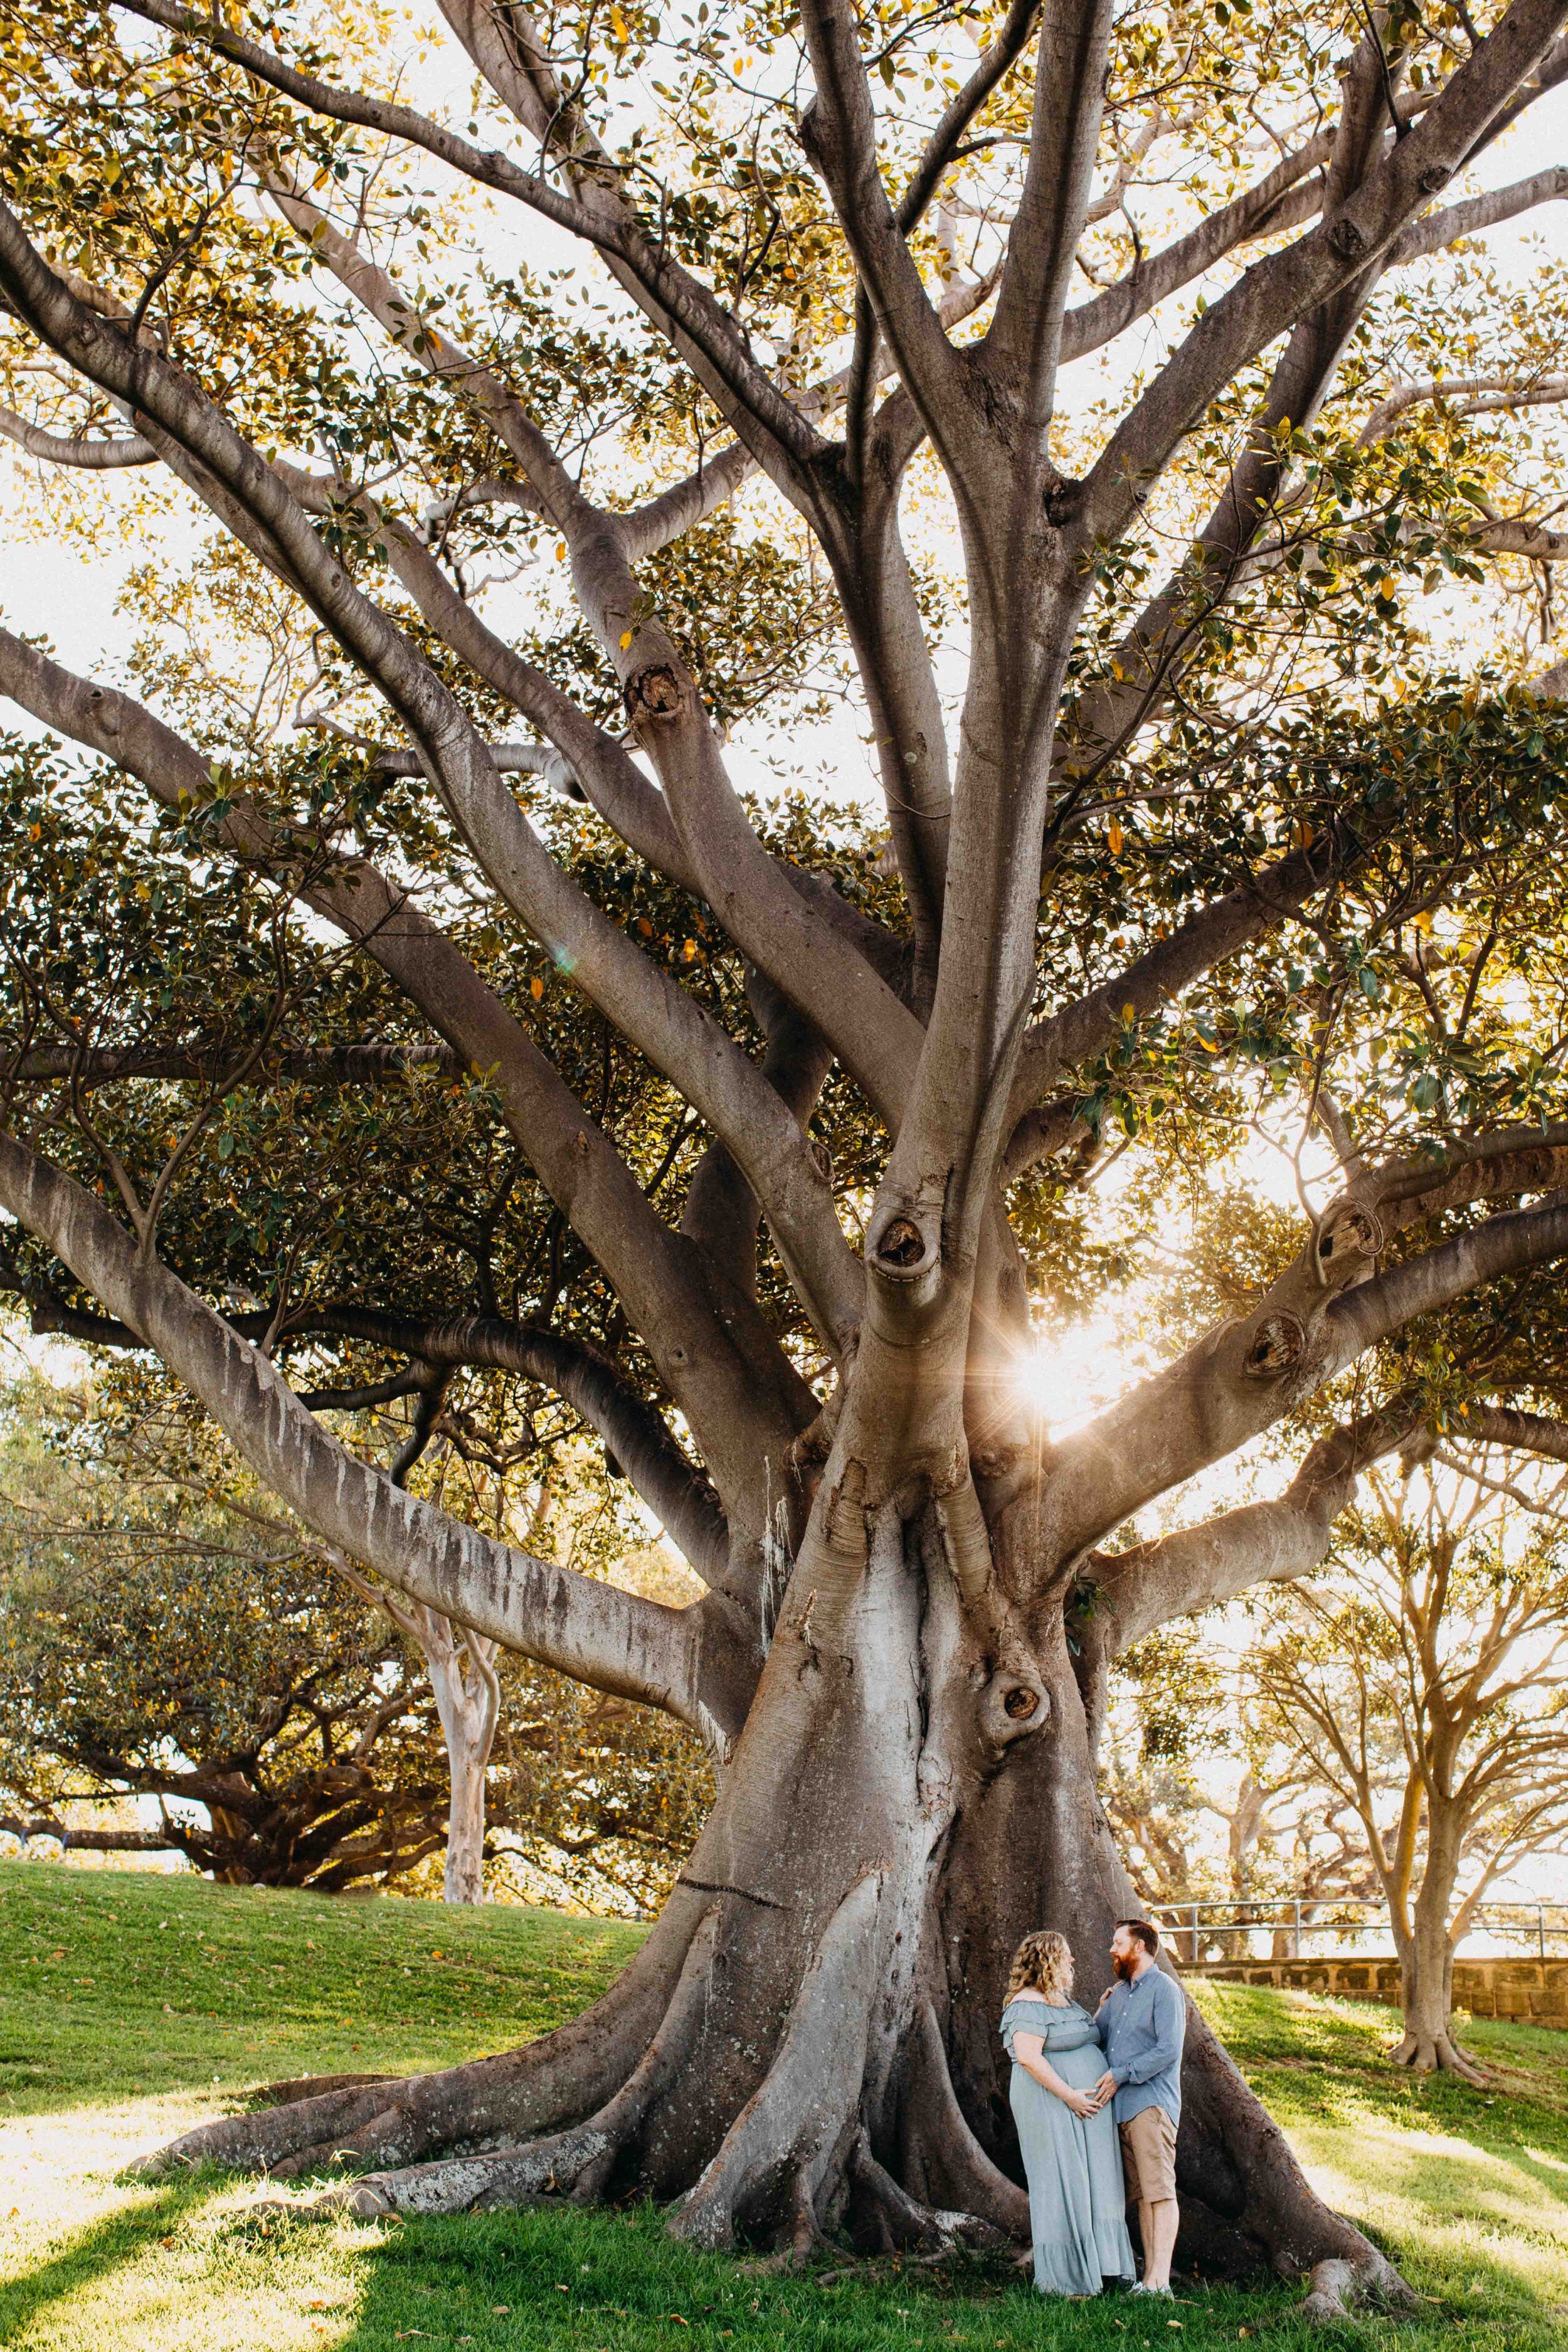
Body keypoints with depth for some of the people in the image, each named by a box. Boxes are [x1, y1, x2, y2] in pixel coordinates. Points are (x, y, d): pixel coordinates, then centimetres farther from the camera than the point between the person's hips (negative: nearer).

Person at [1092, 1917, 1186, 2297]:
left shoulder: (1165, 1989, -5)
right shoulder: (1117, 1994, 21)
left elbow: (1169, 2050, -14)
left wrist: (1120, 2075, -12)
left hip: (1152, 2103, -8)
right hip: (1119, 2107, 8)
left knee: (1159, 2190, -11)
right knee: (1141, 2194, 6)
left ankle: (1159, 2280, -15)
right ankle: (1149, 2275, 7)